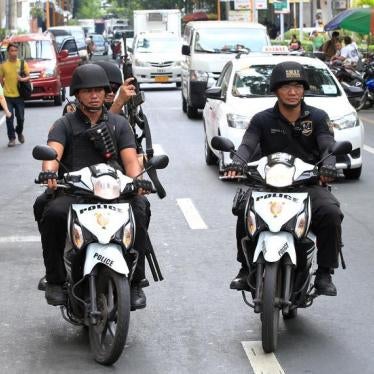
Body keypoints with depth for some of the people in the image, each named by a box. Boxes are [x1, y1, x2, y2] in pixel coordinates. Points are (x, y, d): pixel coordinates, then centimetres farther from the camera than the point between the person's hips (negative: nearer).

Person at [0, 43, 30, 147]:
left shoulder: (23, 63, 0)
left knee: (20, 118, 7)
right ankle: (12, 138, 7)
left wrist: (22, 79, -20)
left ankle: (19, 132, 35)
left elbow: (28, 77, -1)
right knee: (9, 118, -3)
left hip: (19, 95, 0)